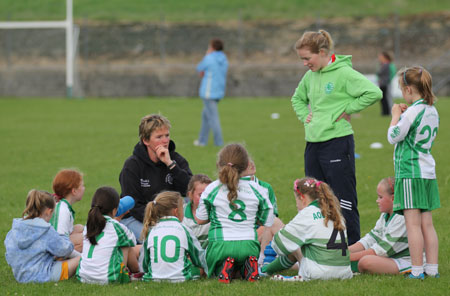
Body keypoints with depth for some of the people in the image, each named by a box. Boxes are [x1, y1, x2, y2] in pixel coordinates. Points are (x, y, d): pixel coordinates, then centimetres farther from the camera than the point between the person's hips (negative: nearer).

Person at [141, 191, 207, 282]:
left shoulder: (151, 231, 9)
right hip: (180, 278, -3)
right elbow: (199, 257, 15)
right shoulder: (184, 229, 4)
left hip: (154, 278, 3)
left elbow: (145, 264, 12)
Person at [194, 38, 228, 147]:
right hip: (219, 92, 8)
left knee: (213, 117, -4)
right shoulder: (224, 60, 8)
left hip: (208, 92, -8)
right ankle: (202, 140, 22)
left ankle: (219, 142, -6)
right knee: (205, 114, 19)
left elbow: (199, 68, 4)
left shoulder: (209, 59, -15)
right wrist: (204, 73, 8)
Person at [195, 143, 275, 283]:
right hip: (249, 244, 2)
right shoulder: (256, 189, 0)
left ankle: (226, 267, -8)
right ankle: (249, 266, -6)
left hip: (221, 244, -2)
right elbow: (268, 222, 7)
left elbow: (200, 220, 5)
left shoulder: (212, 189, -5)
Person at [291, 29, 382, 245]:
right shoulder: (310, 76, 11)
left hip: (337, 142, -8)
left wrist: (347, 109, -13)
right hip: (313, 144, 8)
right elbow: (297, 98, 32)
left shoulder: (343, 73, -11)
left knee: (344, 201, -5)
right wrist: (304, 115, 13)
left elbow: (374, 93, -21)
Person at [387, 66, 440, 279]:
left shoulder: (413, 111, -14)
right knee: (427, 224, 10)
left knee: (413, 223, -7)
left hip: (411, 172, -8)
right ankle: (432, 268, 9)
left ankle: (417, 270, -9)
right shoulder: (432, 111, 12)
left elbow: (393, 137, -10)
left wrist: (396, 115, 3)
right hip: (428, 172, 8)